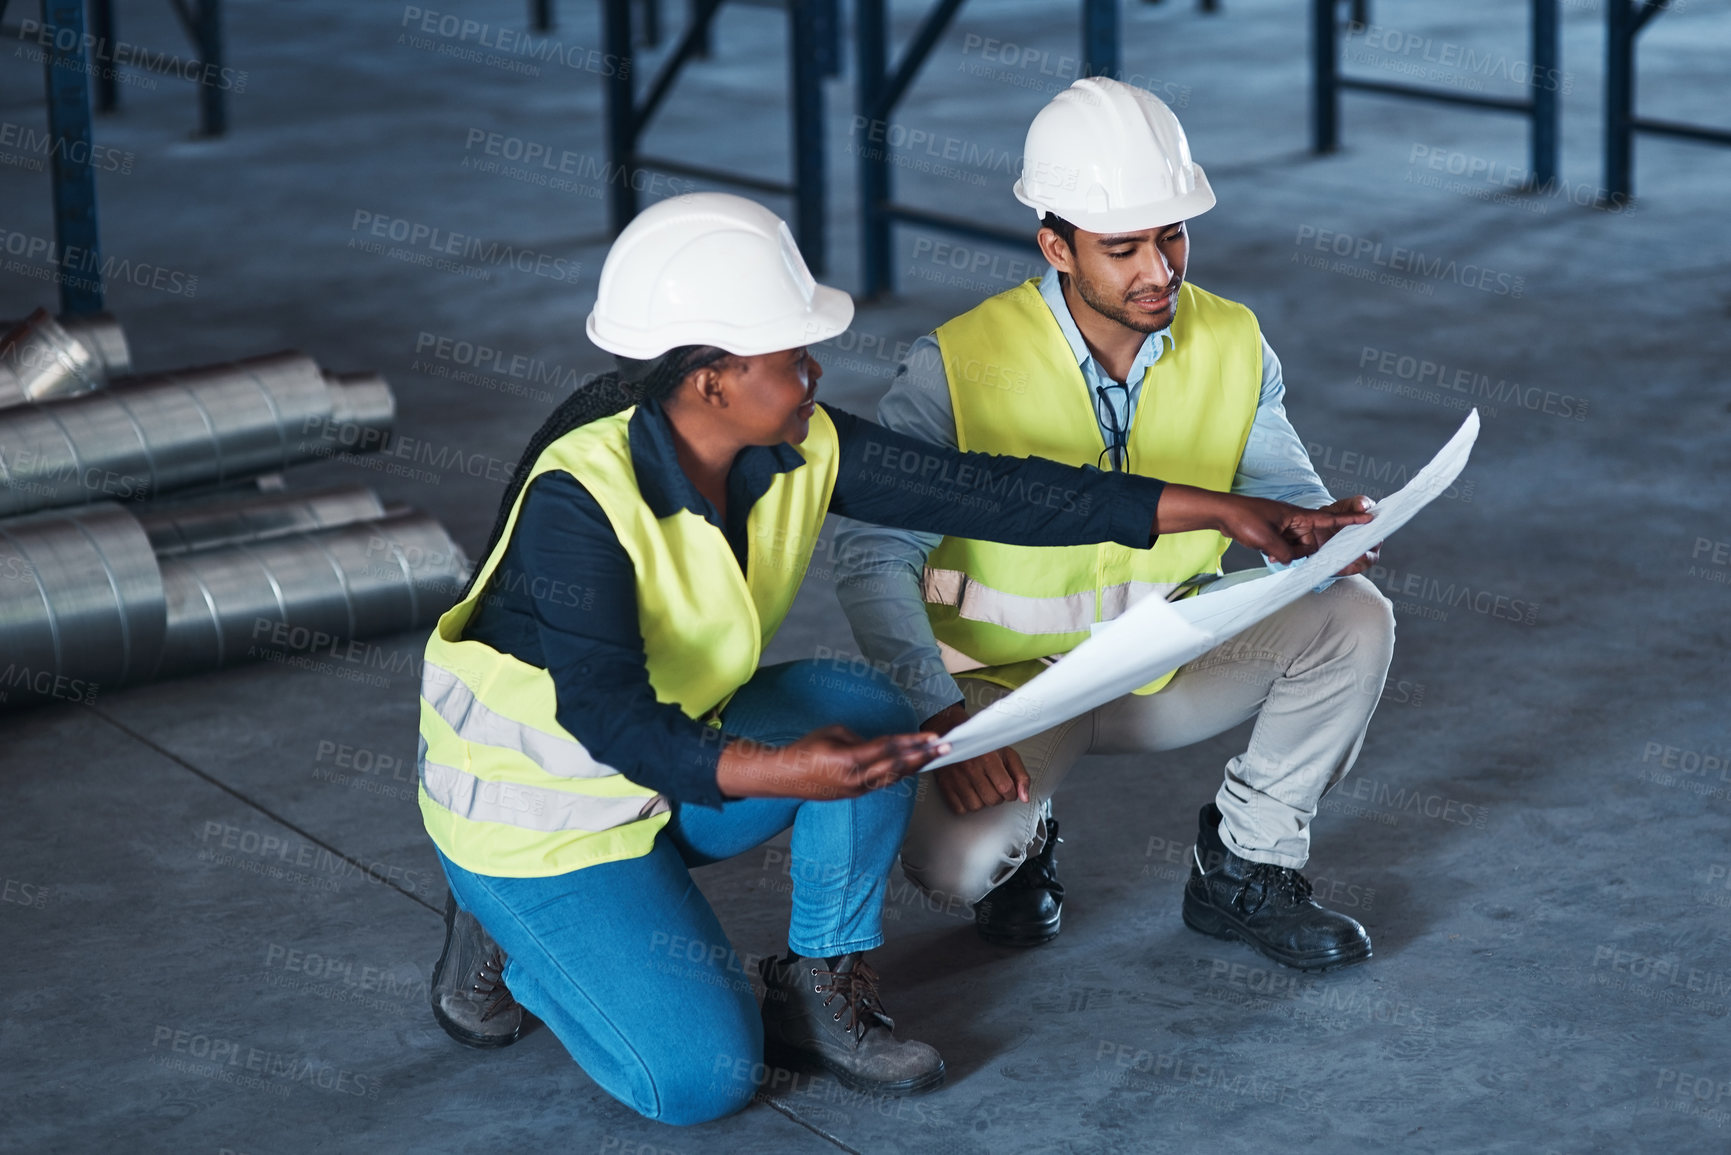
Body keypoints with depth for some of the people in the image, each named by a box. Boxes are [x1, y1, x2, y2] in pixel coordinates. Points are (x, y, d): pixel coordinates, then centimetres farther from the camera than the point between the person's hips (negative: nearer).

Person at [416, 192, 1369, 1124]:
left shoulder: (801, 450, -10)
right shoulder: (579, 493, -30)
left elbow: (981, 490, -10)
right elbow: (603, 712, -34)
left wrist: (1220, 509, -11)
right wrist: (774, 773, -48)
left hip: (675, 757, 7)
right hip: (538, 812, -7)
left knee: (867, 716, -18)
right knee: (701, 1077, -18)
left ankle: (819, 990, -1)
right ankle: (509, 936, 8)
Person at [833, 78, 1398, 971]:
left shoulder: (1233, 345, -7)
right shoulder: (961, 365, -20)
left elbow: (1284, 498, 3)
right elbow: (873, 560, -21)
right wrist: (942, 716, -34)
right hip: (1009, 678, -4)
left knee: (1354, 621, -19)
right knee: (950, 860, -32)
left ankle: (1244, 869, 1)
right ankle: (1020, 840, 9)